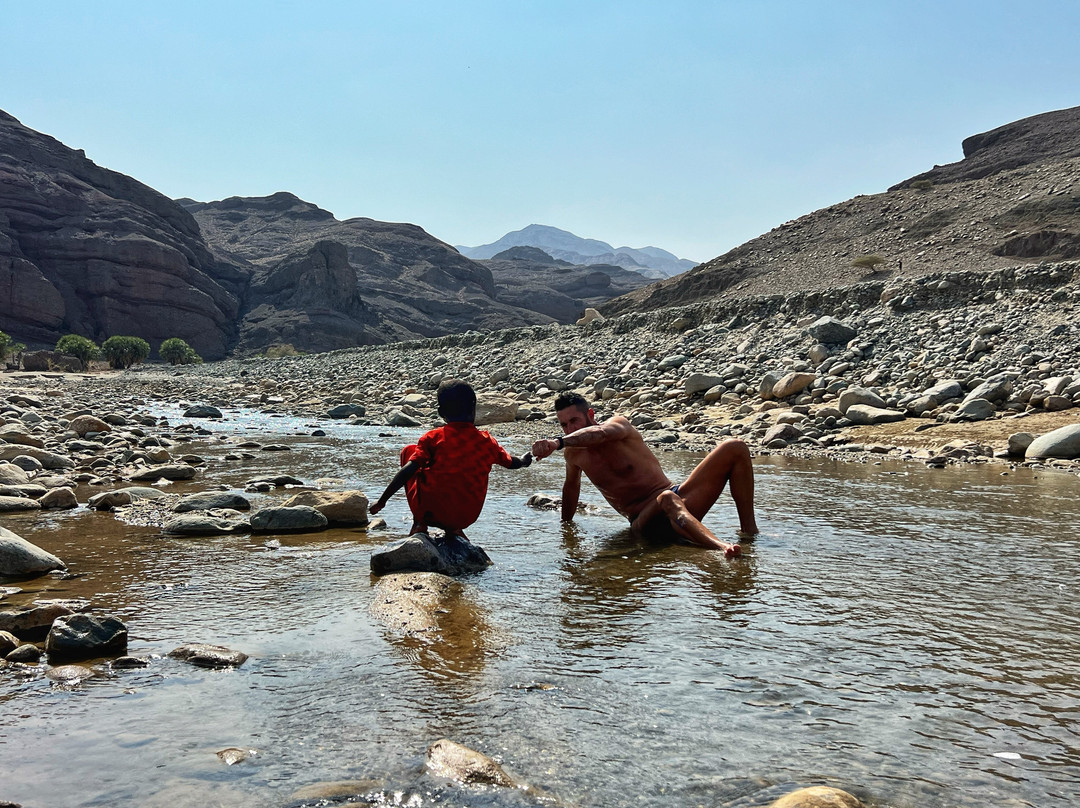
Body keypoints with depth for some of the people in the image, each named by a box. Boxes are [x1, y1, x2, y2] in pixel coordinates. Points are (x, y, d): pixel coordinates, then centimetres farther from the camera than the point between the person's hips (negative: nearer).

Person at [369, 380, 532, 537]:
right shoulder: (487, 441, 2)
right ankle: (454, 528, 19)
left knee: (409, 451, 17)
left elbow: (408, 470, -14)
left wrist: (382, 501, -7)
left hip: (429, 512, -3)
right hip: (466, 518, 4)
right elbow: (511, 463, 19)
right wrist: (523, 460, 43)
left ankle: (419, 524, 11)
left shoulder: (433, 438, -6)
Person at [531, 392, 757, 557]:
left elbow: (601, 432, -32)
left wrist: (557, 442, -47)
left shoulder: (618, 425, -5)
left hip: (680, 499, 1)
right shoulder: (573, 453, 8)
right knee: (667, 499, -42)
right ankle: (721, 547, -69)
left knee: (734, 448, -17)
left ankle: (749, 531, -18)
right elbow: (572, 484, 31)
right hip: (645, 522, -1)